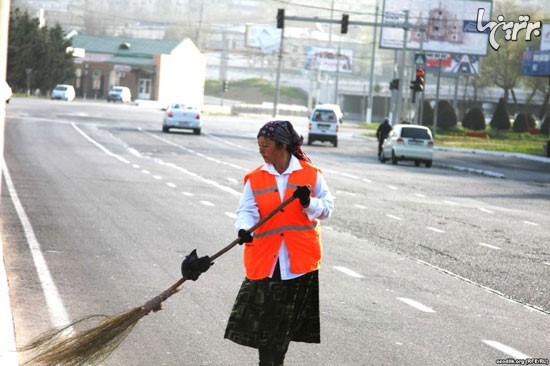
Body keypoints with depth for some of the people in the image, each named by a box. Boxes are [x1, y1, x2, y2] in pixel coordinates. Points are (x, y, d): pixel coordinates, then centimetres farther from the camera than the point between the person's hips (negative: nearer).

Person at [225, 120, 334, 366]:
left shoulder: (311, 174, 1)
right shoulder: (255, 179, 3)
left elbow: (327, 208, 3)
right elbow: (247, 211, -5)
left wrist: (308, 202, -17)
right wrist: (244, 229, -26)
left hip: (301, 260, 0)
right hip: (265, 260, 1)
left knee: (288, 319, 6)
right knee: (264, 317, -1)